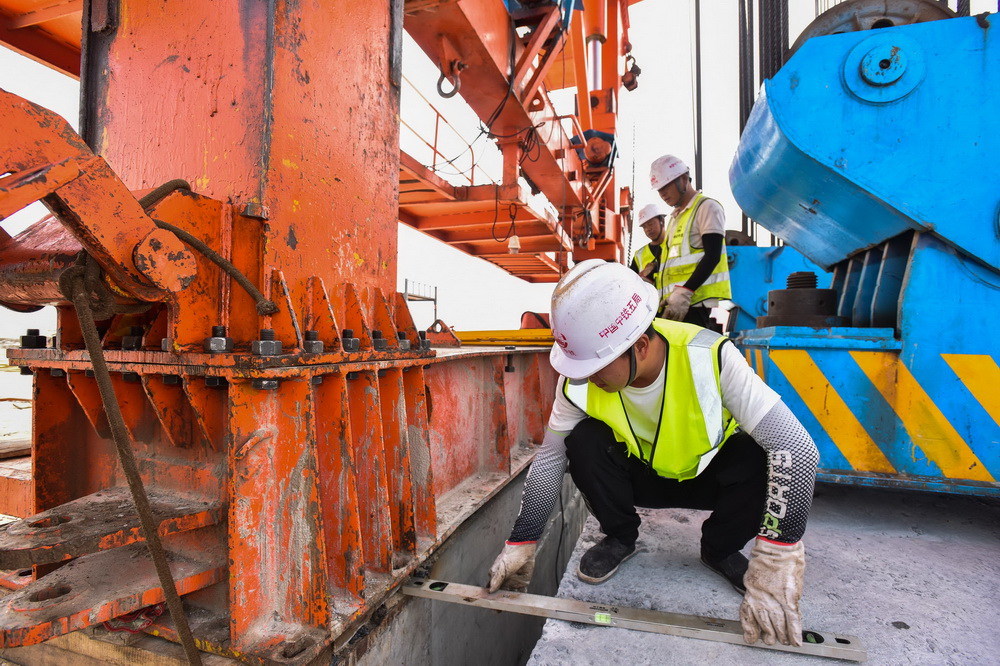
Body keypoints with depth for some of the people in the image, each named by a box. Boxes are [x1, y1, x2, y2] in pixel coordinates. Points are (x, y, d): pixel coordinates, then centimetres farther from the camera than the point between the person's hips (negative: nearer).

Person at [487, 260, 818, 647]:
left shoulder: (709, 357, -33)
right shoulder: (579, 381, -25)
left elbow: (798, 448, -35)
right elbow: (549, 461, -15)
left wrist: (775, 566, -41)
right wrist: (520, 544, -12)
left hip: (708, 477, -1)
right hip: (641, 477, 1)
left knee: (760, 457, -32)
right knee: (584, 441, -29)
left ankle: (720, 549, -1)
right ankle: (619, 537, 0)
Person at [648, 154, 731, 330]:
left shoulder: (707, 207, 0)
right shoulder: (675, 217, 26)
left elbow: (712, 256, -11)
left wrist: (684, 292, -19)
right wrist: (668, 297, 14)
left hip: (697, 302, -8)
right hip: (677, 303, 8)